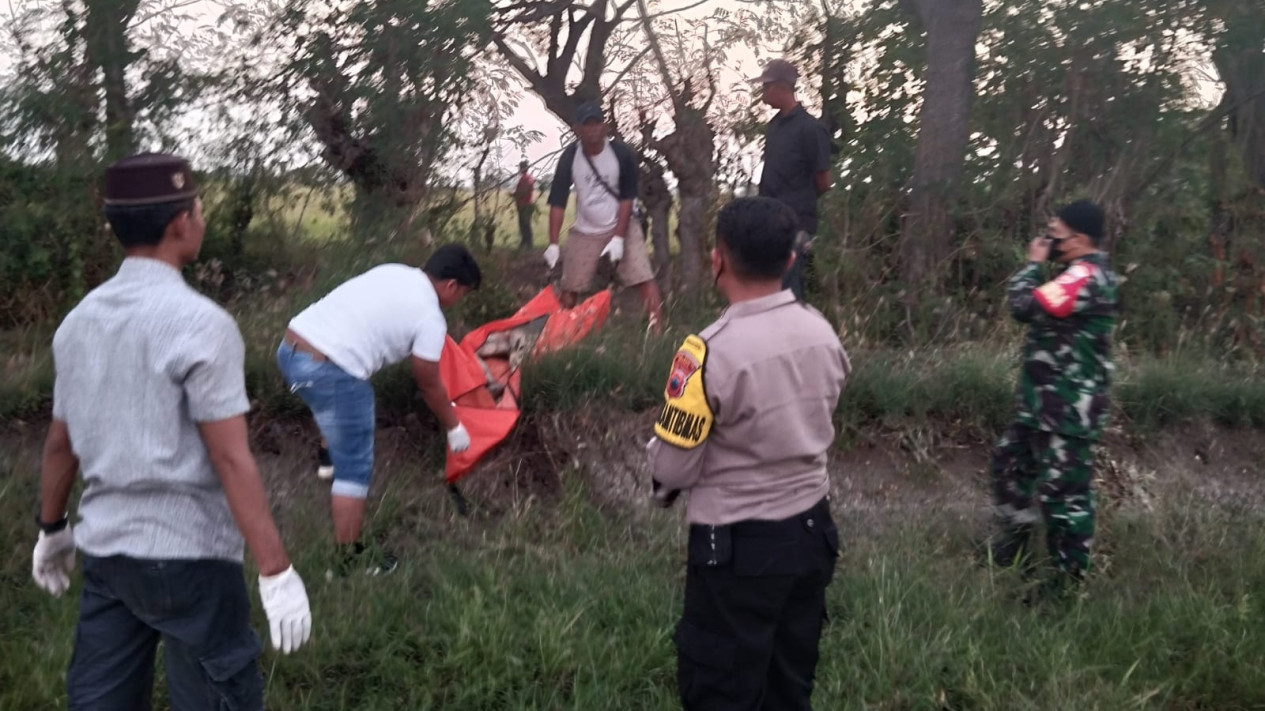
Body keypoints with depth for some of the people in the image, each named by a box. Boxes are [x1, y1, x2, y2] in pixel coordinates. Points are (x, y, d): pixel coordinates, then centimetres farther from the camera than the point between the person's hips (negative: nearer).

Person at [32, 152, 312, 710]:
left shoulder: (80, 320, 6)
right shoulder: (199, 323, -16)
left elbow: (60, 442, 15)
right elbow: (231, 460, -19)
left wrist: (52, 528, 30)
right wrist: (276, 571, -16)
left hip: (104, 549, 7)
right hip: (186, 555, -7)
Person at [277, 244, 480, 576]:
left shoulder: (393, 273, 18)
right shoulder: (430, 318, -4)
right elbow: (428, 385, 5)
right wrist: (453, 427, 23)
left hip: (290, 346, 9)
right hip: (330, 371, -9)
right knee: (355, 470, 3)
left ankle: (330, 459, 57)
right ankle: (347, 561, 7)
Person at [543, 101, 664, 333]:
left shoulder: (622, 154, -13)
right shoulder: (570, 157, -12)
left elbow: (627, 198, -9)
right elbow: (558, 202, -12)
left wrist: (618, 237, -16)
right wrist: (553, 244, -19)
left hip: (621, 227, -1)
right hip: (584, 232, 1)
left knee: (645, 280, -14)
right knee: (569, 288, -2)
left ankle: (657, 333, -11)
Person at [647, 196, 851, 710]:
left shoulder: (710, 353, -23)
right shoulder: (824, 334, -3)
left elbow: (674, 466, -15)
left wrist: (663, 480, 7)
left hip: (738, 547, -6)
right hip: (811, 530, 7)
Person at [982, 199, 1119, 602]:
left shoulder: (1085, 278, -22)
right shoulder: (1086, 275, 13)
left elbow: (1024, 306, -26)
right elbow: (1042, 309, 17)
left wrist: (1033, 263, -11)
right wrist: (1040, 266, 5)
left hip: (1068, 410, -11)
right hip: (1046, 402, 11)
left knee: (1063, 490, -3)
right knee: (1010, 462, 22)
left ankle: (1070, 575, 7)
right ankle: (1015, 543, 37)